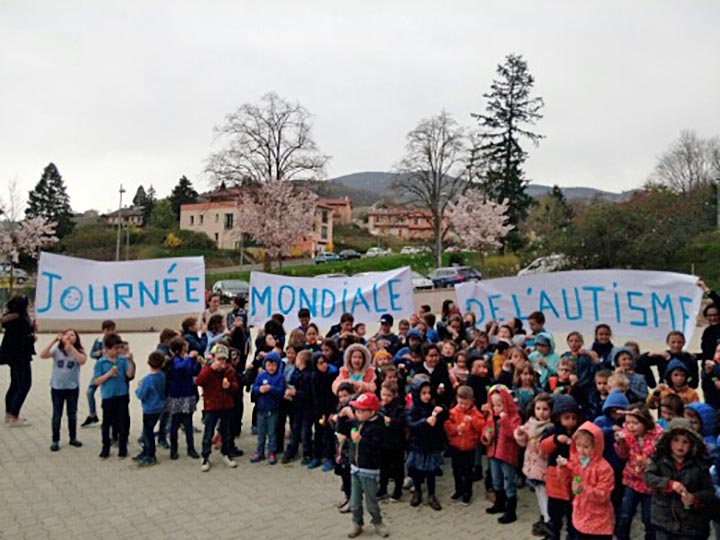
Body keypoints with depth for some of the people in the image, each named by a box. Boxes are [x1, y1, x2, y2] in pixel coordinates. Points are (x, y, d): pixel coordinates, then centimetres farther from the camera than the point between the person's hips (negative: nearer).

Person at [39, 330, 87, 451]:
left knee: (72, 414, 11)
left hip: (72, 388, 0)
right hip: (57, 387, 0)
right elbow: (42, 355, -18)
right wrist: (54, 341, -23)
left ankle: (73, 438, 26)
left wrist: (70, 346, -30)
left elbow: (82, 361, -25)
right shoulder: (57, 350, -3)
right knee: (57, 415, 7)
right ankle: (55, 441, 16)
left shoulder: (78, 351, -5)